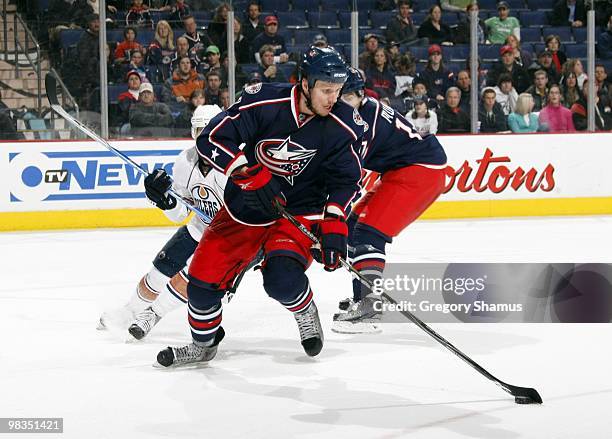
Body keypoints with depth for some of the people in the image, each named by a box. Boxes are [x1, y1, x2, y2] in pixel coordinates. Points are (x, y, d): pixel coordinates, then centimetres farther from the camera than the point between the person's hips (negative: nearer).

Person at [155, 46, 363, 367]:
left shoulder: (342, 126, -16)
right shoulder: (264, 103, -21)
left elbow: (346, 179, -5)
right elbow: (211, 139, -20)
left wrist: (333, 223, -18)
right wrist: (249, 173, -30)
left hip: (300, 211, -1)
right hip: (245, 206, 2)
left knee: (282, 279, -28)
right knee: (203, 278, 2)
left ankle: (306, 312, 8)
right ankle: (204, 344, 30)